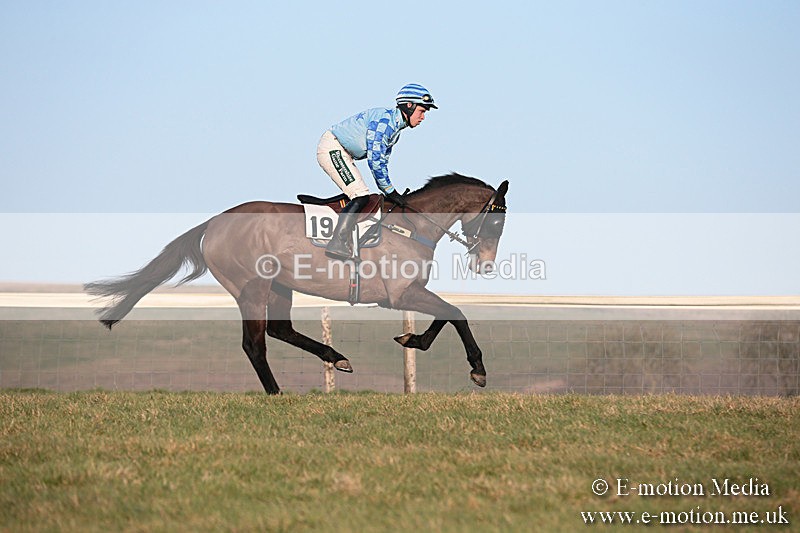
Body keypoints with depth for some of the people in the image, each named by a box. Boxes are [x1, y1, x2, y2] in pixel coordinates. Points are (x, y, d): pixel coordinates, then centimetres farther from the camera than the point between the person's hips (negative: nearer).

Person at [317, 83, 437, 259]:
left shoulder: (395, 128, 12)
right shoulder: (384, 121, -20)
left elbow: (382, 162, 19)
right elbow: (375, 160, -23)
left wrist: (387, 191, 13)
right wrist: (390, 191, -16)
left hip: (342, 154, 11)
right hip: (332, 148, -11)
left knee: (360, 196, 9)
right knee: (361, 196, -19)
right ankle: (337, 243, -24)